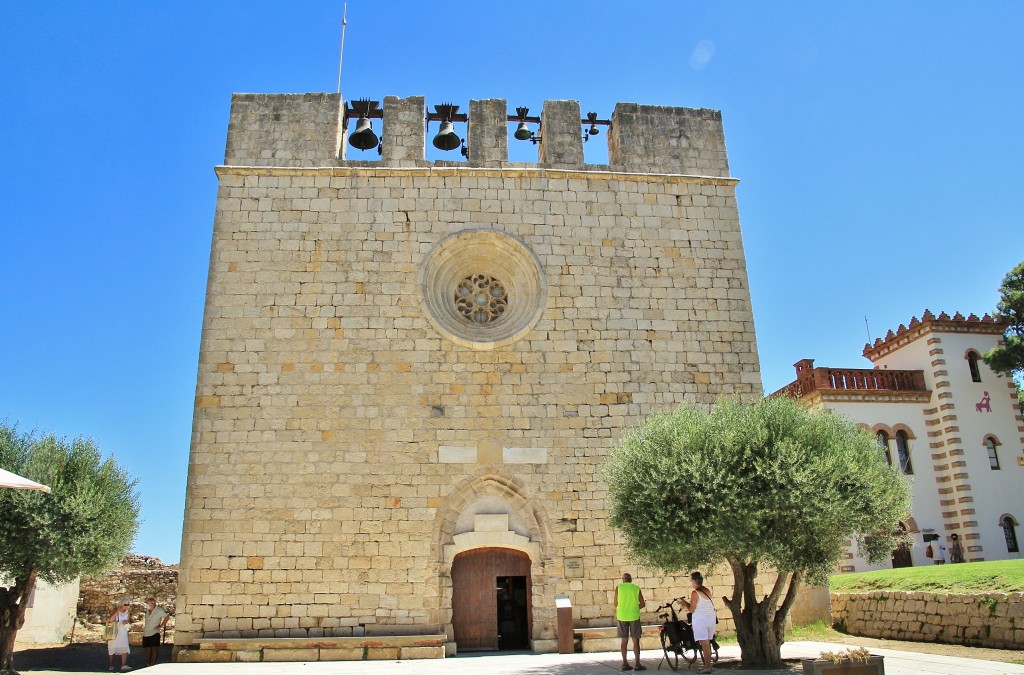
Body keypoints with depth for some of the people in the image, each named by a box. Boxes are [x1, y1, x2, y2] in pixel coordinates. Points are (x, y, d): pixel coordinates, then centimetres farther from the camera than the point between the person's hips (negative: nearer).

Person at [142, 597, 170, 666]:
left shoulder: (159, 610, -8)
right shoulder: (147, 610, 8)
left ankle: (153, 663, -5)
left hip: (154, 633, -6)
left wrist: (161, 625, -7)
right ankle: (148, 663, 16)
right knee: (147, 649, 9)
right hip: (146, 633, 6)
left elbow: (167, 617, -4)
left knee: (154, 649, -7)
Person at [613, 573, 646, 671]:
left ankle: (625, 663, 8)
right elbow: (643, 604, 4)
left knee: (624, 641, 9)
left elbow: (616, 604, 4)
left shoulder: (618, 587, 2)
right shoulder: (636, 588, 3)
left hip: (622, 616, 1)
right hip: (634, 616, -1)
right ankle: (637, 664, 1)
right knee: (636, 641, 4)